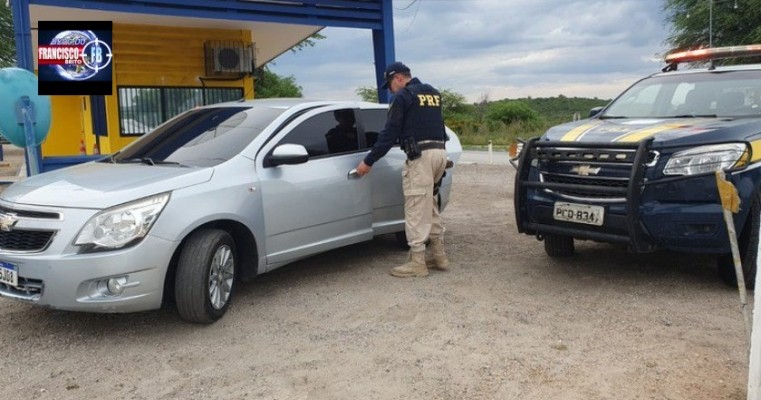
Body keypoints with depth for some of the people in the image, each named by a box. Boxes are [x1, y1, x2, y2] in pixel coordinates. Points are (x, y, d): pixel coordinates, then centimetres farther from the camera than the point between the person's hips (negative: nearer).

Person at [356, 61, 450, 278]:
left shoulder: (403, 96, -5)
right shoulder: (433, 93, 19)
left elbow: (389, 133, -9)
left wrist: (368, 161, -5)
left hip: (420, 155, -9)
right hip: (439, 152, 9)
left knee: (416, 208, -5)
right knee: (429, 205, 17)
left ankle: (417, 261, -4)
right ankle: (438, 254, 19)